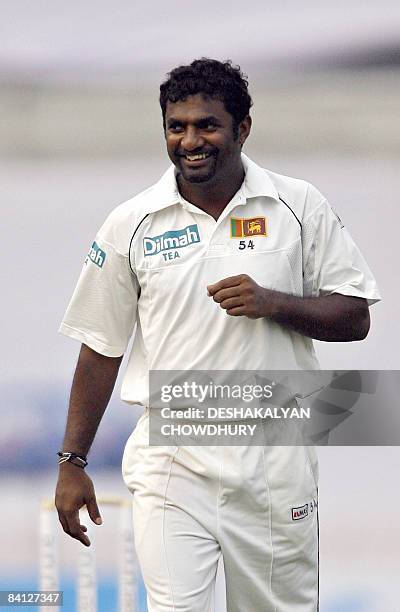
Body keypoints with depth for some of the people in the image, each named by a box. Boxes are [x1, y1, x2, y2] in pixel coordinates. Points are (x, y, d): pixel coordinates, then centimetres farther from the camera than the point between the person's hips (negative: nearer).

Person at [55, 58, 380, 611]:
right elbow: (101, 348, 8)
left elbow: (354, 318, 3)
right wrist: (72, 463, 7)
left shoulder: (299, 206, 2)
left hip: (276, 459, 0)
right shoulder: (132, 225, 3)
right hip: (172, 458, 0)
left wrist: (273, 302, -15)